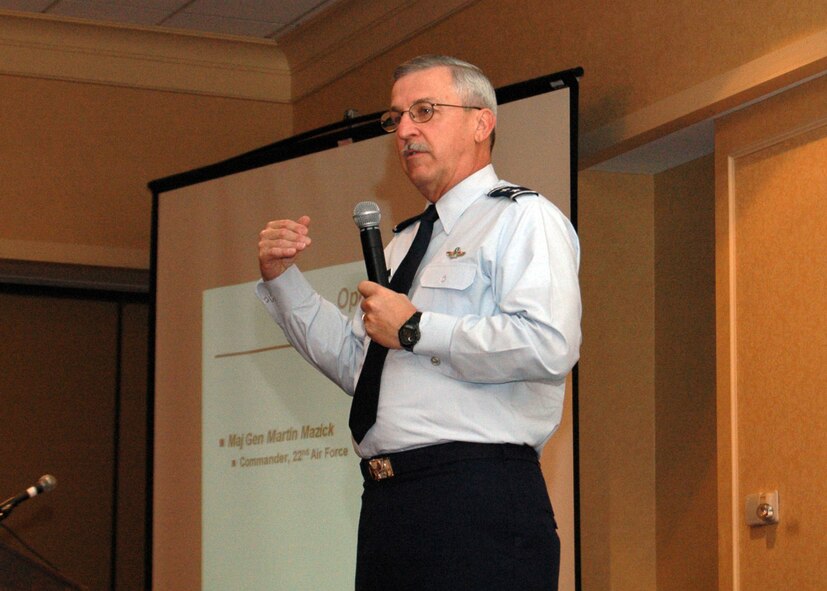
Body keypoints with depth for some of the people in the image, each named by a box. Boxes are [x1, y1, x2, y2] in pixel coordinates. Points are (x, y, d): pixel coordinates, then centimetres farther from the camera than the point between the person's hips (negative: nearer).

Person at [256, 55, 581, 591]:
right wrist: (282, 280, 20)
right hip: (387, 505, 8)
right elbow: (354, 363, 30)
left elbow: (548, 345, -20)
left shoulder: (523, 218, -2)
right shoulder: (405, 243, 26)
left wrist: (415, 330, -12)